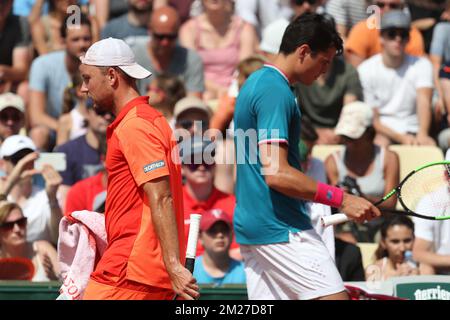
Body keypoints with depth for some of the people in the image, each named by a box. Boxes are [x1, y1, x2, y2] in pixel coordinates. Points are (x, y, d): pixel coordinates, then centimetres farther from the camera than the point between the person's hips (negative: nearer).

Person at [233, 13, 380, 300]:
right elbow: (277, 174, -23)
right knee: (333, 296, -13)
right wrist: (341, 199, -21)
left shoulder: (256, 83, 17)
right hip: (282, 229, -10)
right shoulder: (276, 91, -14)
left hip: (252, 227, 10)